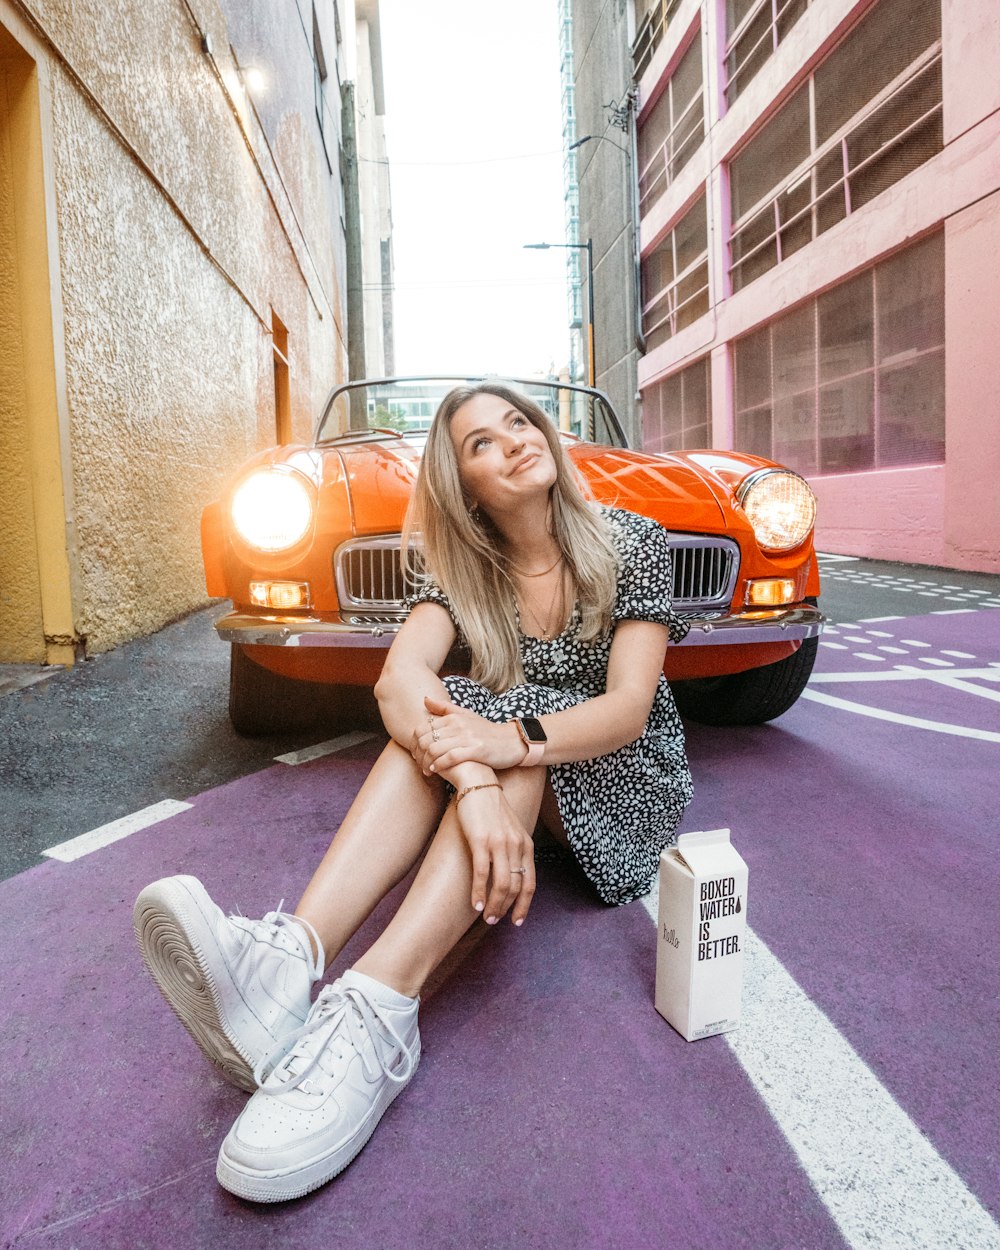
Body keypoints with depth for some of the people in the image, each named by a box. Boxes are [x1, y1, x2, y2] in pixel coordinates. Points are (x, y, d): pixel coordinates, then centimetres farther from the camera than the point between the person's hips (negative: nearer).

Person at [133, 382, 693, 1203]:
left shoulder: (632, 542, -10)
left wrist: (513, 740, -41)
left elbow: (629, 708, -21)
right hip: (527, 792, 3)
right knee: (438, 722, -29)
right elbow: (400, 678, -24)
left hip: (629, 777, -2)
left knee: (491, 728, -33)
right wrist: (471, 775, -44)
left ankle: (373, 1013, -47)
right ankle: (289, 959, -46)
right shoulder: (465, 568, -4)